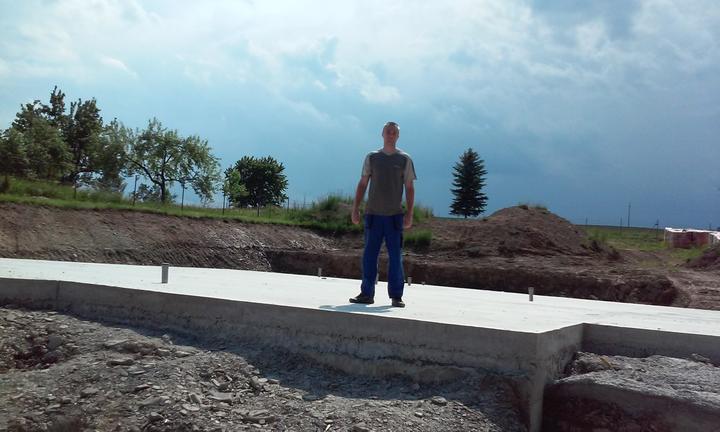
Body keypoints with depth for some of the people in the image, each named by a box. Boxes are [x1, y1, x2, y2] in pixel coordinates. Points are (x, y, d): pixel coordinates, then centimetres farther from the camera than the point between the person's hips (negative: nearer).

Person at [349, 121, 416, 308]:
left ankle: (396, 296, 7)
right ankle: (367, 293, 9)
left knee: (395, 257, 1)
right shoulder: (372, 157, 9)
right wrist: (355, 209, 3)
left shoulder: (405, 159, 6)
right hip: (373, 214, 1)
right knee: (369, 255, 2)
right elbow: (362, 184, 11)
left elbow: (409, 188, 6)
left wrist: (409, 214, -2)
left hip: (395, 215, -1)